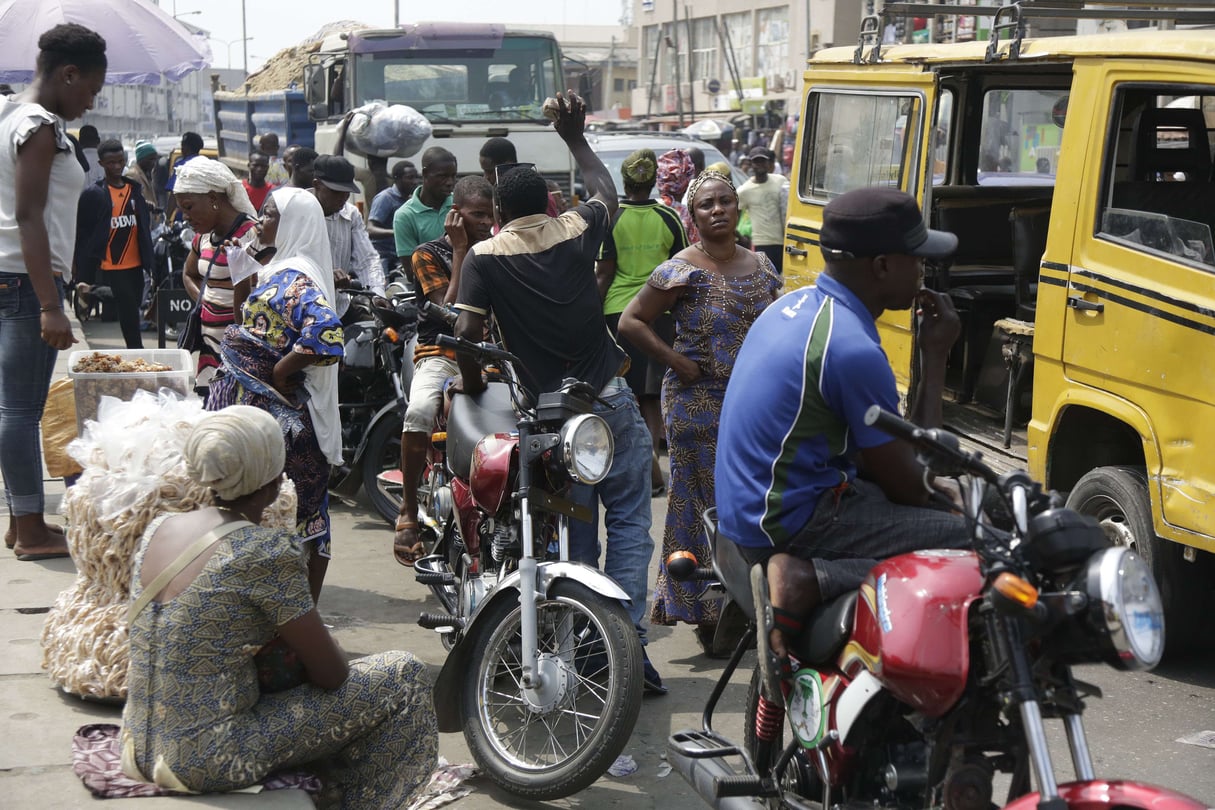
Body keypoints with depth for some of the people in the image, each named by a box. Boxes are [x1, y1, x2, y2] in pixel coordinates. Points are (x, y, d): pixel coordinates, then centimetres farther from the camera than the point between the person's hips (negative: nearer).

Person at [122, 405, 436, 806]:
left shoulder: (158, 527, 2)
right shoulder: (268, 552, -19)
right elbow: (331, 674, -11)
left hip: (142, 748, 8)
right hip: (209, 762, -8)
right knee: (403, 677, 0)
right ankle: (356, 800, 16)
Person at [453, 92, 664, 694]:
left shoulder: (485, 256, -5)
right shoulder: (574, 232, 1)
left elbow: (467, 330, -12)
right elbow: (606, 192, 22)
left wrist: (473, 384, 6)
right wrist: (576, 138, 33)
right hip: (610, 397, 0)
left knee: (574, 532, 10)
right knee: (629, 520, 5)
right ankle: (629, 640, -3)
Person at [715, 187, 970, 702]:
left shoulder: (796, 305, 8)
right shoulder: (854, 350, -21)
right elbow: (909, 488, -12)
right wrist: (934, 360, -8)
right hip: (791, 520, -10)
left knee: (943, 507, 21)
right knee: (973, 546, -16)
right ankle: (809, 582, -17)